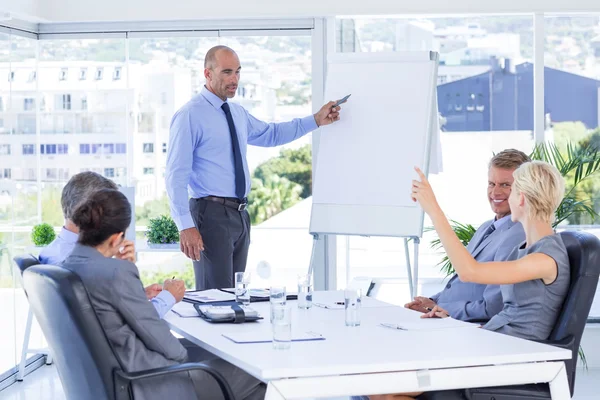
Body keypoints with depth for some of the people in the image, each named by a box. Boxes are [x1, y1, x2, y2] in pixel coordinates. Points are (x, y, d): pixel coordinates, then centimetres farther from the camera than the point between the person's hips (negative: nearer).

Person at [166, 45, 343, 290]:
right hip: (211, 214, -8)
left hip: (240, 214, 8)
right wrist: (185, 226, -20)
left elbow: (270, 134, 31)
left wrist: (316, 121, 23)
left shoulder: (238, 113, 14)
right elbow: (176, 175, -14)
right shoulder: (190, 115, -10)